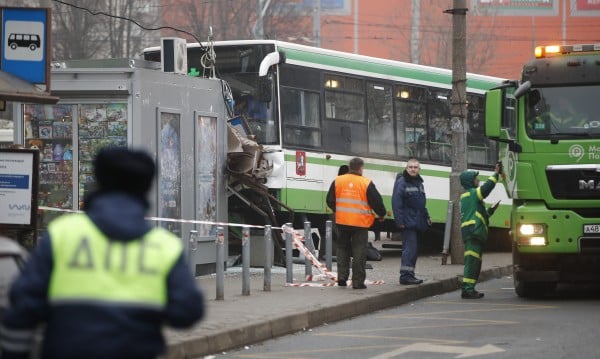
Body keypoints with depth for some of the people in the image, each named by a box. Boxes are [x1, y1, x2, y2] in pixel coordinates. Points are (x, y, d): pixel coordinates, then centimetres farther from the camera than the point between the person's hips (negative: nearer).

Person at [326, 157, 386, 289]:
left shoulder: (337, 181, 1)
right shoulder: (367, 183, -8)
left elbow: (330, 200, 7)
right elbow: (376, 202, -4)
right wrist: (381, 214, 15)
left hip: (342, 223, 3)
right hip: (360, 223, -3)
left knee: (342, 249, 17)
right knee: (359, 252, 2)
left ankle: (342, 276, 7)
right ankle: (358, 281, 2)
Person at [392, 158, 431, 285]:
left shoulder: (419, 183, 18)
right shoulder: (402, 182, -8)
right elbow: (396, 202, -15)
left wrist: (426, 217, 21)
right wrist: (399, 220, -20)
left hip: (417, 221, 9)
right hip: (408, 222, -9)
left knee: (414, 249, 10)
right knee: (410, 247, -14)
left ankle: (408, 275, 16)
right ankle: (406, 275, -16)